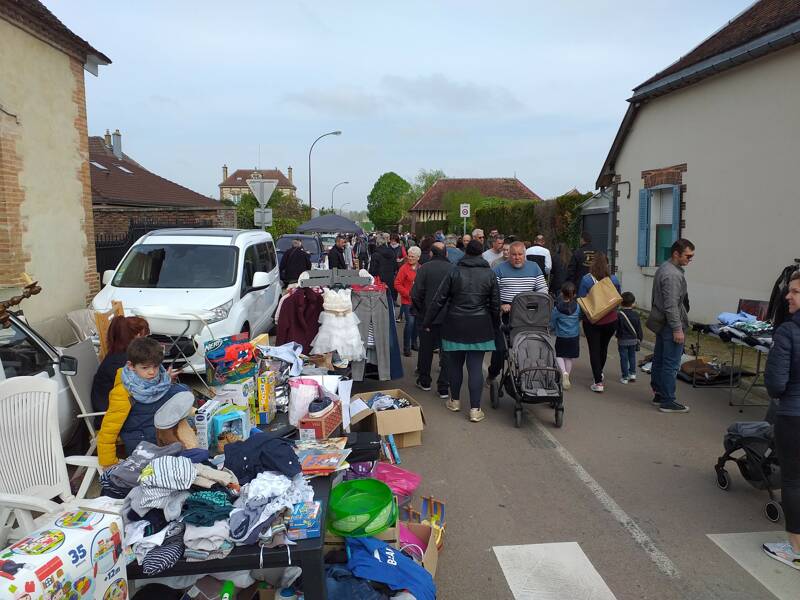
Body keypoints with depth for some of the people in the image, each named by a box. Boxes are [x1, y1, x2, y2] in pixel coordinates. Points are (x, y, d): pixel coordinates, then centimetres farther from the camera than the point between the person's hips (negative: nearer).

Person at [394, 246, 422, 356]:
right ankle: (406, 347, 0)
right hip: (407, 301, -5)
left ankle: (414, 343, 30)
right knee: (410, 322, -10)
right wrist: (408, 294, -14)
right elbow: (397, 284, -9)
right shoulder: (404, 268, -8)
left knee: (416, 322, 13)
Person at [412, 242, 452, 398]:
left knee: (426, 350, 16)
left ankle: (424, 382, 30)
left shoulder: (424, 268, -10)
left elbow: (416, 294, -13)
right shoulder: (453, 269, -6)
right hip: (449, 318, 1)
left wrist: (420, 311, 3)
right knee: (446, 351, 8)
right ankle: (444, 388, 9)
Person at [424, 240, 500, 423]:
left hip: (455, 326, 0)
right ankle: (475, 409, 3)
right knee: (475, 367, 2)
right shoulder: (489, 274, 0)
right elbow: (495, 304, 6)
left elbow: (439, 300, -2)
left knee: (455, 364, 14)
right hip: (480, 328, 0)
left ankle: (455, 401, 28)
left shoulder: (455, 272, -3)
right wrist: (495, 326, 18)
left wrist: (428, 321, 7)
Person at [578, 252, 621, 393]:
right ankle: (599, 373, 42)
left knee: (594, 350, 2)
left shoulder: (586, 279, -14)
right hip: (610, 320, 4)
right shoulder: (614, 279, -4)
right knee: (604, 347, 22)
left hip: (592, 321, -3)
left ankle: (598, 382, -3)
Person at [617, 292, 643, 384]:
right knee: (632, 357, 18)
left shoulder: (620, 315, -14)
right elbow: (639, 329, 2)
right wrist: (639, 338, 14)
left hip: (623, 341, -3)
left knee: (624, 358, 3)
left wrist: (618, 337, 7)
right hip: (633, 340, 3)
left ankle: (625, 377, 7)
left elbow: (617, 328, -8)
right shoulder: (636, 315, -5)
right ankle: (632, 373, 22)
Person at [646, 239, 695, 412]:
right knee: (671, 364, -5)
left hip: (661, 323, 11)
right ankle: (668, 401, 1)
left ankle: (658, 394, 26)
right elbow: (671, 305, -24)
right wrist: (677, 329, -22)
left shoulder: (664, 268, 12)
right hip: (670, 325, -11)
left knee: (659, 360, 15)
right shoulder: (672, 274, -20)